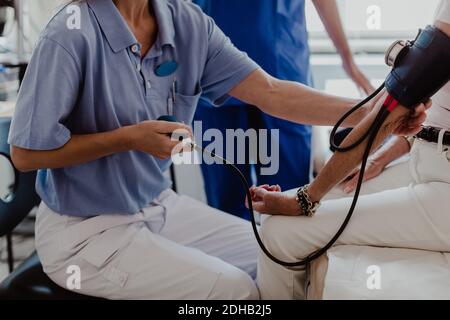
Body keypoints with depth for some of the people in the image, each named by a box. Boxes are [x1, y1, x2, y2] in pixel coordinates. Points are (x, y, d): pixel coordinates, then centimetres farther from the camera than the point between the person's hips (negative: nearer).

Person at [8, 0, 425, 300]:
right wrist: (127, 138, -23)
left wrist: (366, 112, -21)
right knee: (234, 289, -14)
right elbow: (26, 152, -18)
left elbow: (269, 92, -11)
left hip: (158, 206, 7)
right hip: (88, 231, -7)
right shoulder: (73, 35, -23)